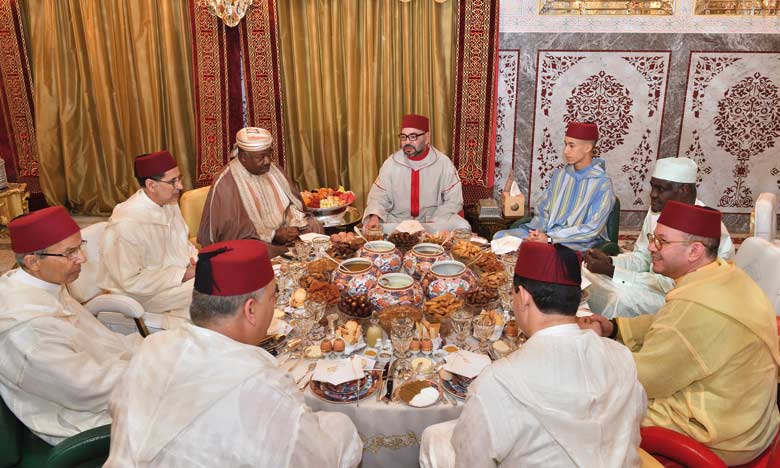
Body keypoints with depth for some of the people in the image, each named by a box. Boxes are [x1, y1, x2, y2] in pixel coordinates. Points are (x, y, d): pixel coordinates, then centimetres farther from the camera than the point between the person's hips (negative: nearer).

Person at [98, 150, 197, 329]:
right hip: (141, 295, -8)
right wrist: (184, 274, -23)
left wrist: (197, 259, -6)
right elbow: (131, 281, -24)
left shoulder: (169, 204, 3)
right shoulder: (126, 224, -24)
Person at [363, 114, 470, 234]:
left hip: (434, 223, 0)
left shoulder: (443, 163, -5)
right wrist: (374, 216, -21)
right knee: (370, 228, -25)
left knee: (462, 227, -25)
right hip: (397, 221, 1)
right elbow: (379, 197, 2)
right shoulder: (391, 163, -1)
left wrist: (433, 223, -16)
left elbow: (453, 200, -3)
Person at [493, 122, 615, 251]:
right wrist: (538, 231, -9)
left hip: (578, 243, -6)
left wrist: (550, 238, -23)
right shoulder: (559, 174, 12)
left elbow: (592, 230, -15)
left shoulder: (602, 184, -8)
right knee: (500, 236, -14)